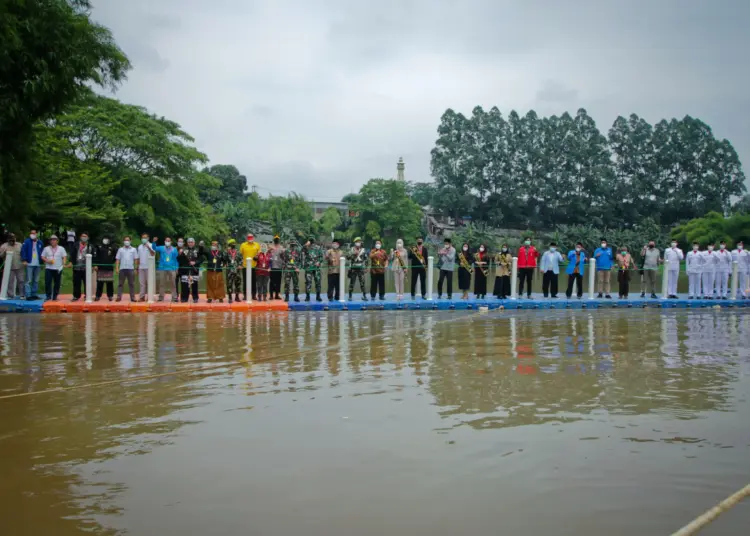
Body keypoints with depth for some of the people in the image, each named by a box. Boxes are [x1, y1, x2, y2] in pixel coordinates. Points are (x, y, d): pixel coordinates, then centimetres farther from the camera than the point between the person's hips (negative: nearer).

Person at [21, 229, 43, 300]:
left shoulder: (40, 243, 10)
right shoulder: (27, 242, -2)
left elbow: (42, 252, 19)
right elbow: (23, 250, -7)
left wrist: (41, 261, 11)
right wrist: (24, 260, -14)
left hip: (37, 264, 5)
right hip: (29, 264, -5)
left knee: (36, 280, 9)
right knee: (29, 280, -7)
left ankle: (34, 294, 16)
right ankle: (28, 295, -7)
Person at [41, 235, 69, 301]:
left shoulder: (61, 249, 7)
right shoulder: (46, 249, 9)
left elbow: (64, 257, 4)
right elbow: (42, 257, 9)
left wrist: (63, 264, -12)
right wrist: (47, 260, -9)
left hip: (58, 269, 0)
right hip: (49, 269, 0)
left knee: (57, 283, 1)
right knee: (47, 283, -7)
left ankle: (55, 296, 9)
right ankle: (48, 296, 2)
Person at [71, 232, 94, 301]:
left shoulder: (90, 246, 5)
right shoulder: (76, 245, 6)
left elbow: (92, 257, 6)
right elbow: (73, 255, 5)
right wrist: (72, 263, -5)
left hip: (87, 268, -1)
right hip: (77, 267, 1)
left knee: (87, 282, 2)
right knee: (76, 282, 4)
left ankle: (87, 295, 10)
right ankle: (76, 296, 12)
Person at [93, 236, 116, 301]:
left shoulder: (112, 248, 6)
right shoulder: (99, 247, 6)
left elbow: (116, 256, 14)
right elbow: (95, 256, 2)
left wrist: (112, 262, 5)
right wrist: (95, 265, -5)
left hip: (109, 268, 0)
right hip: (100, 268, 0)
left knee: (110, 283, 3)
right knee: (99, 282, 0)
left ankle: (110, 296, 10)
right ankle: (98, 296, 5)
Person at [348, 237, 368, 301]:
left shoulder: (363, 250, 8)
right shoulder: (352, 250, 5)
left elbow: (366, 259, 9)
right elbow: (348, 257, -7)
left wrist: (365, 267, 3)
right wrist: (353, 254, -23)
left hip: (361, 268, 0)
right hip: (353, 268, 0)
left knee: (362, 282, -3)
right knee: (352, 282, 2)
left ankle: (364, 296, 2)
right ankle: (350, 296, 8)